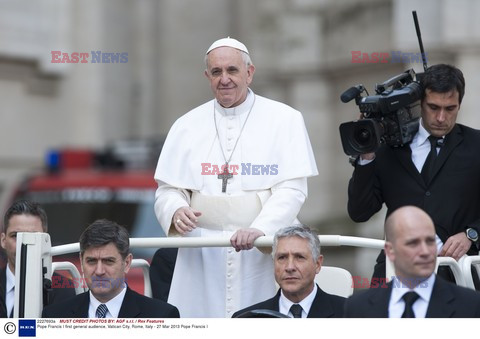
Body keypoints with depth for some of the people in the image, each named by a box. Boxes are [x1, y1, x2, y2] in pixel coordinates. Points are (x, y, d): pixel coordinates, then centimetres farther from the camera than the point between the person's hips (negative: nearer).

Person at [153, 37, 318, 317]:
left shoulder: (284, 120, 3)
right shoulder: (187, 126, 13)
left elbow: (292, 189, -5)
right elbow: (168, 189, 13)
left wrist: (259, 229, -22)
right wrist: (177, 211, -12)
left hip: (264, 252, -2)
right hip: (202, 256, 2)